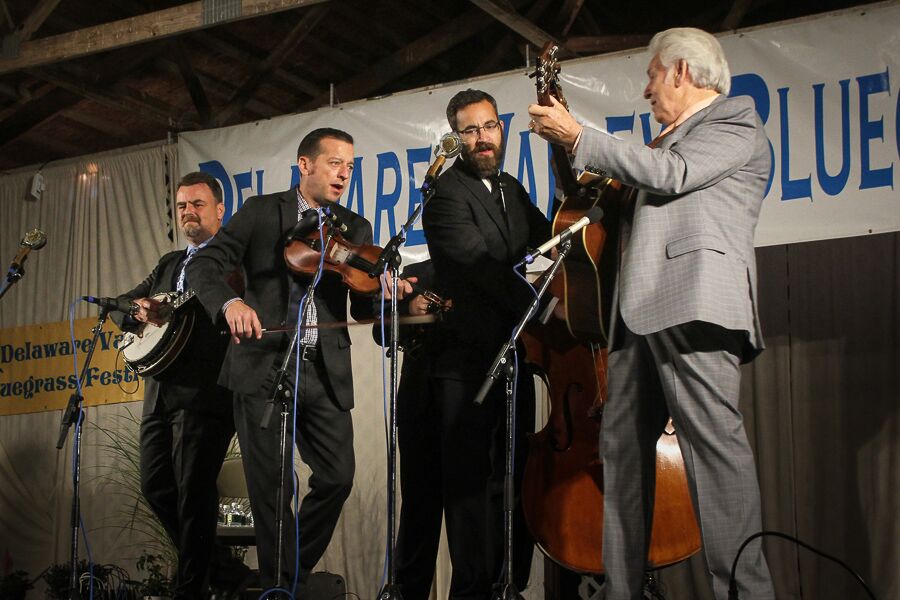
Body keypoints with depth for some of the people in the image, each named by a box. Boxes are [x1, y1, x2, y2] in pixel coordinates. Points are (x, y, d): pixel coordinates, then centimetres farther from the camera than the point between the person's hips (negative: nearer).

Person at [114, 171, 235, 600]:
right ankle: (199, 559, 28)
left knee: (193, 492, -6)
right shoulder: (169, 264, 23)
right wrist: (138, 309, -2)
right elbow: (120, 306, 21)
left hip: (205, 392, -8)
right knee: (156, 486, 10)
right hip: (161, 392, 8)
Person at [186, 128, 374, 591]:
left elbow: (363, 307, 4)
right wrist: (229, 302, -23)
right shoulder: (261, 212, 5)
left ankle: (295, 571, 20)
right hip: (262, 366, -2)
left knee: (337, 476, -2)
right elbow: (204, 265, -2)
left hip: (325, 372, 2)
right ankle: (279, 585, 15)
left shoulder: (356, 229, 11)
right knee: (270, 482, -1)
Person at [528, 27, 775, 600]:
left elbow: (670, 174, -10)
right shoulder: (672, 141, 33)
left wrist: (578, 137, -5)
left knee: (713, 436, -16)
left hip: (692, 299, -9)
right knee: (623, 442, 4)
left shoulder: (735, 119, 6)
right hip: (642, 307, 9)